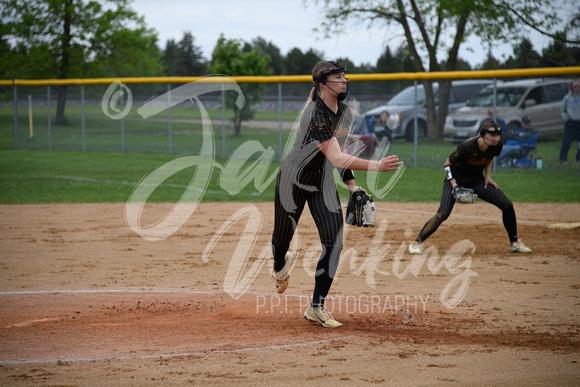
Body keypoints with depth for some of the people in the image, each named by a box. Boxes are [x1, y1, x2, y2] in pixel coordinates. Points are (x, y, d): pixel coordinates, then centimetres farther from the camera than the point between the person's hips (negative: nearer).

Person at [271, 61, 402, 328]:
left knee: (334, 242, -8)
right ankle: (280, 265, 50)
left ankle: (317, 307, -1)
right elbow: (336, 158, -37)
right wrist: (375, 166, -47)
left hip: (324, 183, 6)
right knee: (283, 234, 10)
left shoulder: (345, 112, -1)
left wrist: (351, 185, 7)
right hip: (293, 179, -6)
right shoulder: (315, 114, -28)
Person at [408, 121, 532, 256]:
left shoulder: (496, 146, -16)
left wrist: (487, 176, 1)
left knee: (507, 206, -4)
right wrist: (454, 185, -24)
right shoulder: (467, 147, -32)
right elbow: (448, 164, -17)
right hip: (456, 180, -5)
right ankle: (416, 243, -6)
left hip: (477, 181, 5)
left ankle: (514, 243, 14)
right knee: (442, 214, -22)